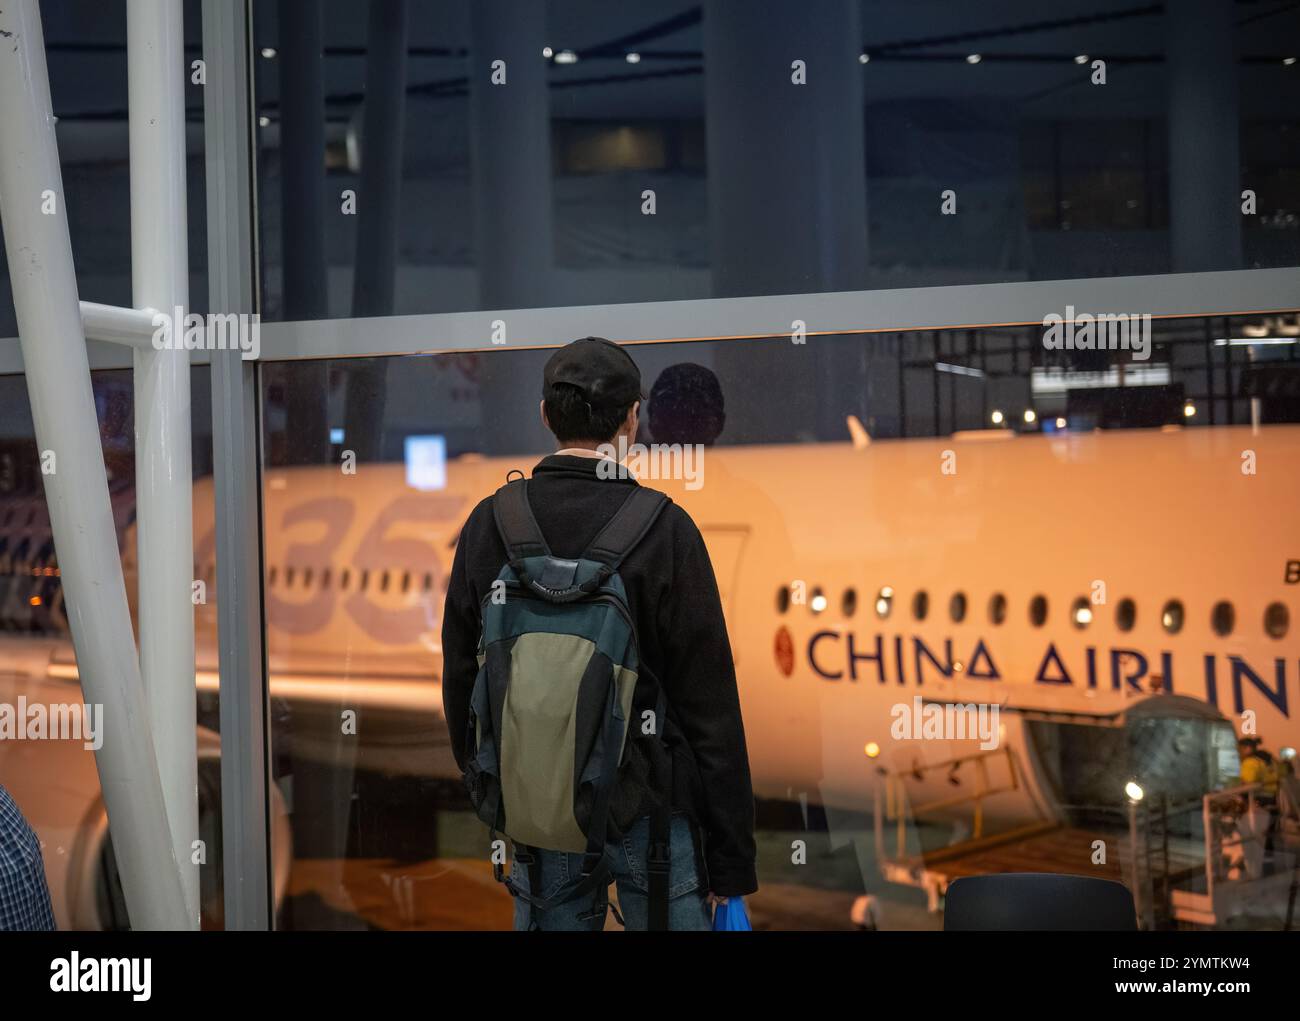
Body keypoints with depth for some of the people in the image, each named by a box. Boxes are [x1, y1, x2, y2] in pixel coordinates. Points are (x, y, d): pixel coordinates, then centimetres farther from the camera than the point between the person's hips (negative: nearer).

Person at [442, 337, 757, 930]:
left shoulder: (488, 525, -1)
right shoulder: (664, 529, -11)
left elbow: (461, 680, 7)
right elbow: (710, 707, -10)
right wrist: (731, 858, -4)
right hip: (651, 811, -3)